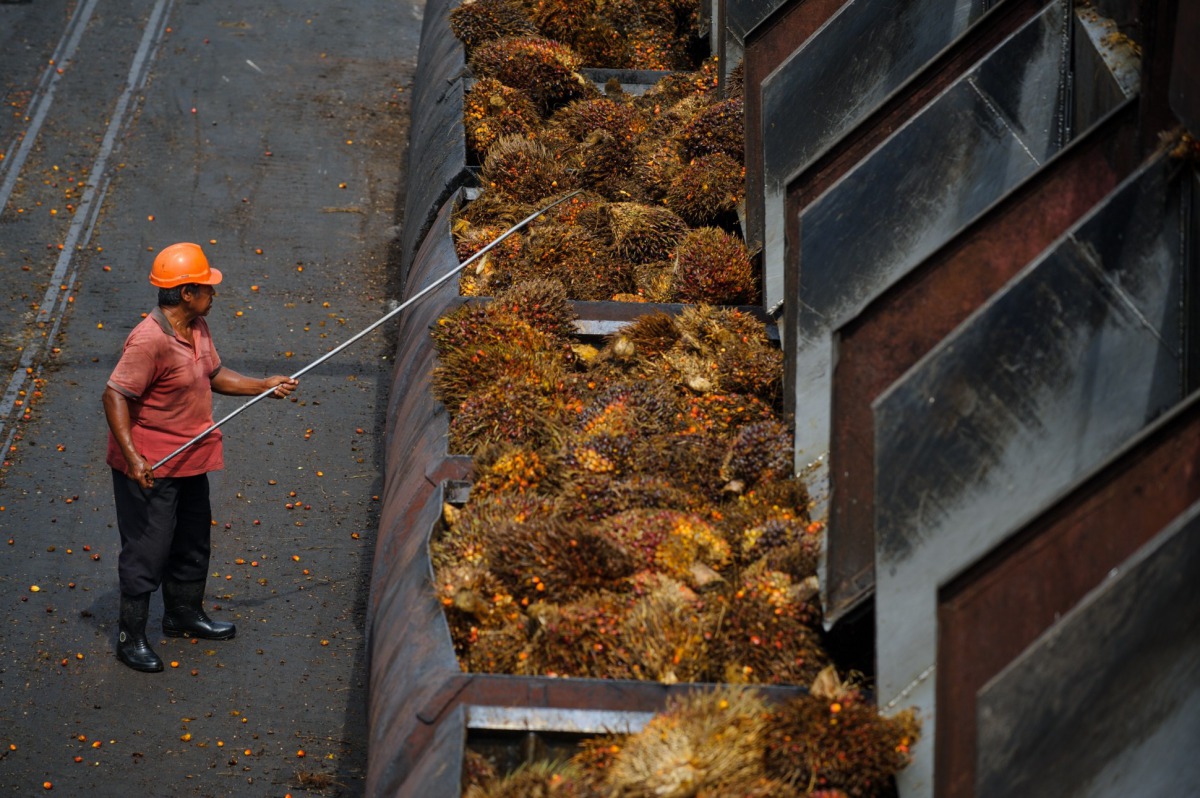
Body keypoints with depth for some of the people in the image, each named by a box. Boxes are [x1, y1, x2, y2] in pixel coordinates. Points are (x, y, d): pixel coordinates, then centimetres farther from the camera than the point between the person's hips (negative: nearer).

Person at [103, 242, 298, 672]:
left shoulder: (198, 329, 2)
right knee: (147, 551, 0)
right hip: (150, 467, -10)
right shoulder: (149, 340, -27)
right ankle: (131, 638, 12)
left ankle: (184, 613, 44)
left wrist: (263, 386, 9)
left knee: (194, 540, 24)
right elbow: (116, 396, -27)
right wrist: (132, 457, -32)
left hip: (190, 459, 10)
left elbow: (214, 375, 18)